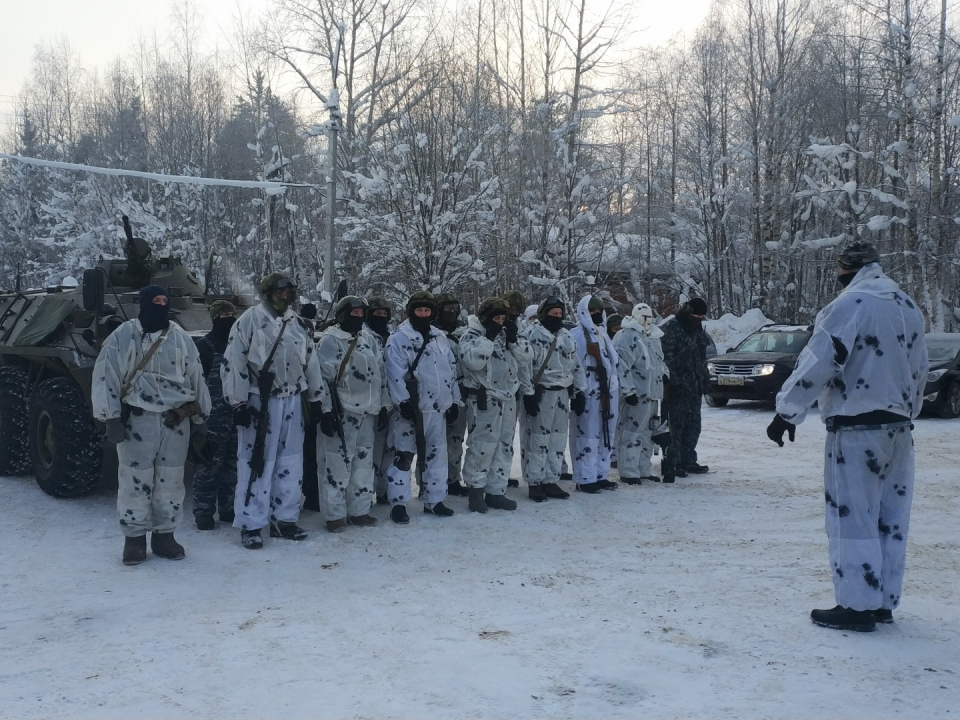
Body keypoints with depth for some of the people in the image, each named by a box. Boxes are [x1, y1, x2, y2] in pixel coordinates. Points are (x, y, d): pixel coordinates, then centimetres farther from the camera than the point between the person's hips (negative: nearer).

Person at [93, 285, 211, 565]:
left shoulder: (181, 338, 8)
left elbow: (196, 377, 13)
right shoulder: (122, 337, -3)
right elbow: (106, 377, -5)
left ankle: (164, 535, 19)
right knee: (136, 479, 1)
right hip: (137, 419, -3)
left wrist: (199, 417, 13)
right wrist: (112, 417, -10)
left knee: (171, 479, 7)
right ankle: (134, 537, 13)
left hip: (176, 420, 3)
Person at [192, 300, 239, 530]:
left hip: (236, 416, 6)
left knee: (232, 464, 11)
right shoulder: (205, 345, -4)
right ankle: (203, 512, 2)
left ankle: (227, 508, 22)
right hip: (213, 418, -6)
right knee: (209, 465, -5)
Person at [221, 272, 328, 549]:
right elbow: (234, 363, -11)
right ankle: (251, 525, 3)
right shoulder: (250, 320, -8)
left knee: (290, 461, 10)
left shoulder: (296, 323, 11)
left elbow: (310, 362, 16)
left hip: (292, 400, 6)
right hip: (259, 401, -6)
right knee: (255, 461, -4)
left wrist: (318, 398, 15)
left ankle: (284, 519, 20)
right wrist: (238, 402, -14)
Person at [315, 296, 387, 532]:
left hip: (367, 411, 7)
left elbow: (380, 374, 19)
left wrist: (383, 406, 15)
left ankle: (359, 510, 20)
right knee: (338, 463, -6)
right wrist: (326, 409, -18)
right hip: (341, 411, -7)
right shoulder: (330, 340, -7)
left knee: (364, 462, 10)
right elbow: (324, 377, -13)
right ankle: (335, 514, 2)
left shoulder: (369, 341, 15)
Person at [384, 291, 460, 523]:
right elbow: (395, 374, -14)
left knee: (437, 454, 11)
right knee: (404, 456, -3)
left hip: (438, 408, 6)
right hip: (412, 408, -6)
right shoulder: (398, 339, -6)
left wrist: (454, 401, 13)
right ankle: (398, 503, 3)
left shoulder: (441, 338, 13)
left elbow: (451, 371, 16)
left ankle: (434, 500, 22)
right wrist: (403, 401, -20)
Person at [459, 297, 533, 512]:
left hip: (507, 398, 7)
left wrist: (513, 338, -5)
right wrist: (489, 337, -20)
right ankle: (476, 488, 8)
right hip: (483, 400, -7)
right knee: (482, 446, -9)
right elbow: (473, 361, -23)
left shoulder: (507, 334, 15)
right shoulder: (471, 336, -6)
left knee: (504, 447, 9)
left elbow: (524, 358, 9)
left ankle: (496, 492, 17)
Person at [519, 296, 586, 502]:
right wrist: (528, 393, -17)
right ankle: (534, 483, 3)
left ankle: (550, 481, 18)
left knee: (558, 439, 9)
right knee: (538, 438, -5)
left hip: (563, 392, 7)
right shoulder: (533, 333, -8)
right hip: (541, 392, -7)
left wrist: (579, 392, 14)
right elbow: (525, 364, -13)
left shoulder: (566, 335, 15)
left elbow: (576, 365, 19)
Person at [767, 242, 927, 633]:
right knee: (892, 519, 12)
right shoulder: (908, 306, 12)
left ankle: (857, 606, 1)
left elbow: (817, 363, -17)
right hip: (898, 428, 8)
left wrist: (787, 412, -11)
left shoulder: (850, 304, -13)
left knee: (852, 518, -2)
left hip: (856, 429, -8)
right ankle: (884, 601, 21)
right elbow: (919, 369, 18)